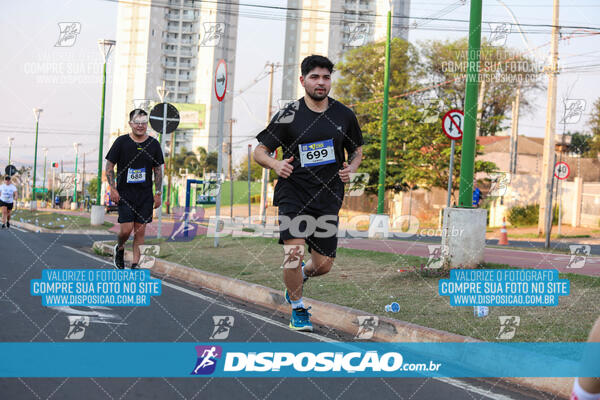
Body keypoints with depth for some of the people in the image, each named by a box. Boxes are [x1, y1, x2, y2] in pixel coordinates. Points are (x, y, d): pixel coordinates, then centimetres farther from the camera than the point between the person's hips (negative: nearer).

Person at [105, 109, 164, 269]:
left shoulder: (153, 144, 4)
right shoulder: (121, 142, -2)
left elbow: (158, 170, 10)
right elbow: (109, 166, 2)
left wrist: (158, 193, 5)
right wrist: (113, 189, -7)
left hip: (145, 196, 2)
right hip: (125, 194, -2)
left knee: (140, 231, 2)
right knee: (126, 229, -9)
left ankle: (135, 264, 9)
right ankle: (119, 248, 22)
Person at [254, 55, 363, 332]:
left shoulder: (344, 115, 6)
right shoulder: (288, 115, -3)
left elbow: (357, 150, 19)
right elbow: (260, 151, 3)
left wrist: (351, 169, -2)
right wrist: (276, 164, -17)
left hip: (328, 198, 3)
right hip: (293, 194, -3)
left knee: (323, 265, 4)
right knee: (294, 251, -20)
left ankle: (302, 274, 41)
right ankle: (297, 309, 4)